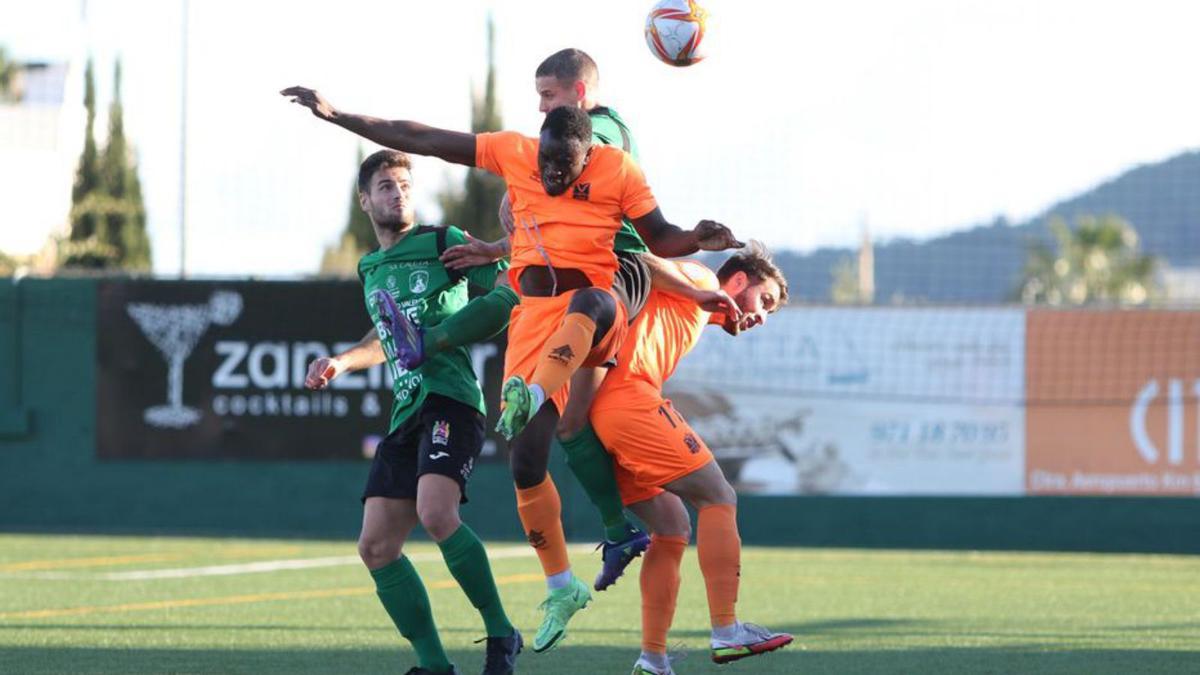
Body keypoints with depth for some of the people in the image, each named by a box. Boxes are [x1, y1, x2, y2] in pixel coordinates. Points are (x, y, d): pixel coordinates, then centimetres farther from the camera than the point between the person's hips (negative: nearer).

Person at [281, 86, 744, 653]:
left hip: (596, 308, -3)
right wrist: (333, 115, 4)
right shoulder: (513, 154, 5)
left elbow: (660, 239, 6)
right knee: (525, 462, -5)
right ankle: (561, 589, 9)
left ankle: (530, 400, -62)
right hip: (534, 315, 3)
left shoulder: (617, 171, 1)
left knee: (588, 303, -43)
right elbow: (418, 140, 6)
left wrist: (698, 241, -17)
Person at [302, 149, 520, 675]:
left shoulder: (442, 242, 2)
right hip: (406, 413, 8)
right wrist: (340, 362, 30)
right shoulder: (370, 270, 22)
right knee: (376, 547, -2)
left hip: (449, 399, -8)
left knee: (436, 514, -30)